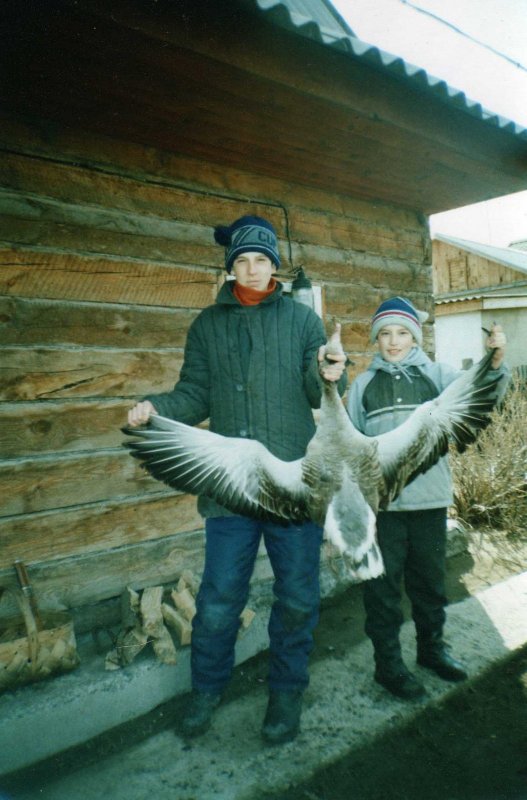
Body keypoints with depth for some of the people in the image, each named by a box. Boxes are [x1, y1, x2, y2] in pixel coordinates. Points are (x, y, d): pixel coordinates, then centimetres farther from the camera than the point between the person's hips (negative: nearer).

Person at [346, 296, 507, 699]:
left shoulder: (436, 374, 3)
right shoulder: (364, 384, 4)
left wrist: (495, 361, -32)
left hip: (430, 499, 1)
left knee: (431, 579, 17)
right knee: (383, 584, 6)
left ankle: (432, 646, 39)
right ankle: (388, 662, 23)